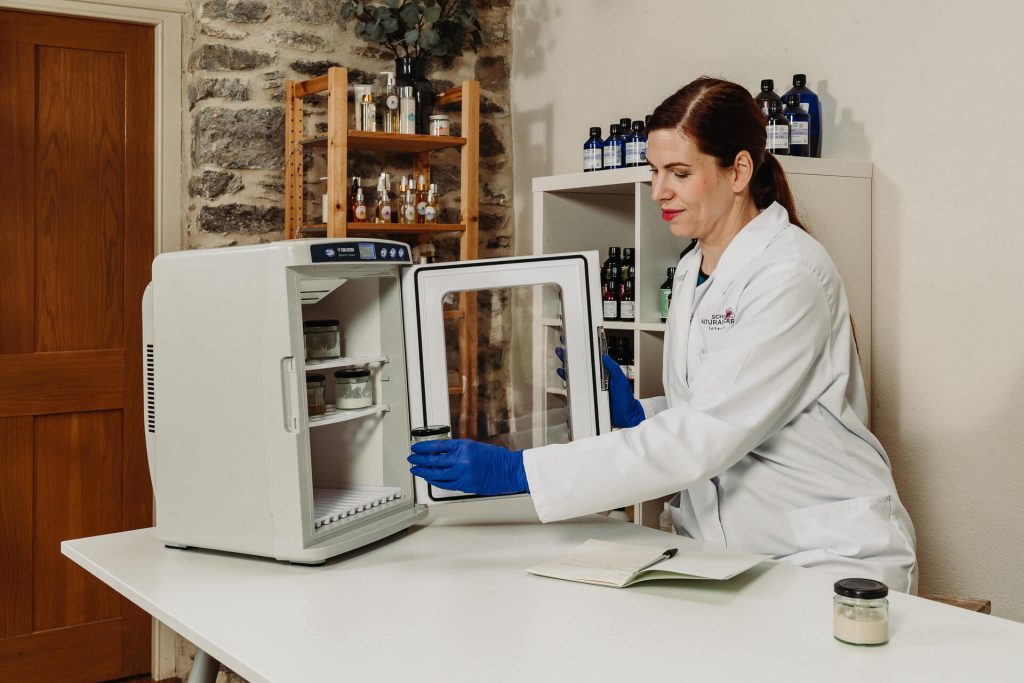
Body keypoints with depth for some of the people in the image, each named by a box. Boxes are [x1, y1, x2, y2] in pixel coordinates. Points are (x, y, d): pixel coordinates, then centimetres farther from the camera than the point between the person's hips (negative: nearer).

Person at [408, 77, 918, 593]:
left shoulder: (790, 274, -17)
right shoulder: (693, 270, 10)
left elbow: (703, 438, -25)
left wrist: (517, 472, -27)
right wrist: (631, 414, -3)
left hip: (830, 553, -6)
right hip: (725, 549, 7)